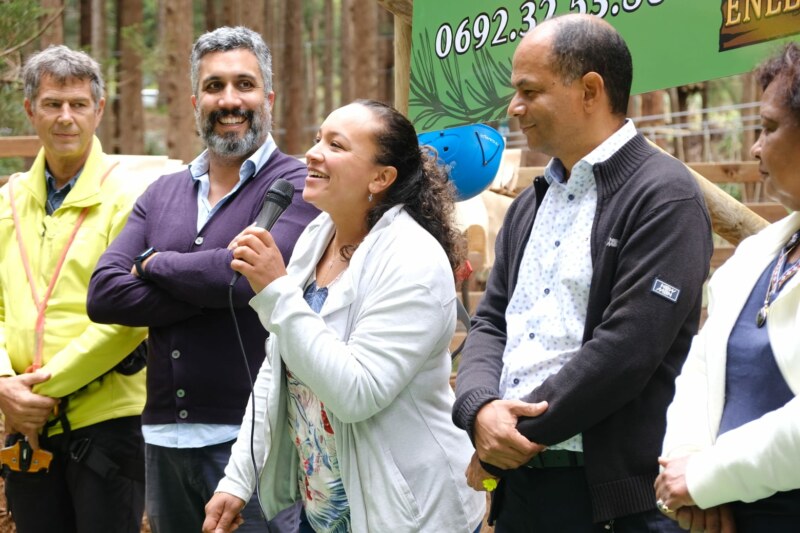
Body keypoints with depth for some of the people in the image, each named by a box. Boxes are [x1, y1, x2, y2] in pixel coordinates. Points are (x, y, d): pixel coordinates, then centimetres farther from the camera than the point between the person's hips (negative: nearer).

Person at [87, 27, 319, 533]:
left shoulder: (296, 185, -5)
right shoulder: (162, 194, 12)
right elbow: (103, 294, -1)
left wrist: (155, 264, -6)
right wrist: (213, 289, -13)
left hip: (250, 436, -5)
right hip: (165, 434, 6)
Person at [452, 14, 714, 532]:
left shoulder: (666, 197, -10)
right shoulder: (530, 204, 15)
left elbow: (625, 348, -19)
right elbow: (491, 323, 11)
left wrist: (520, 434, -13)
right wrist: (481, 410, -10)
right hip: (513, 478, 7)